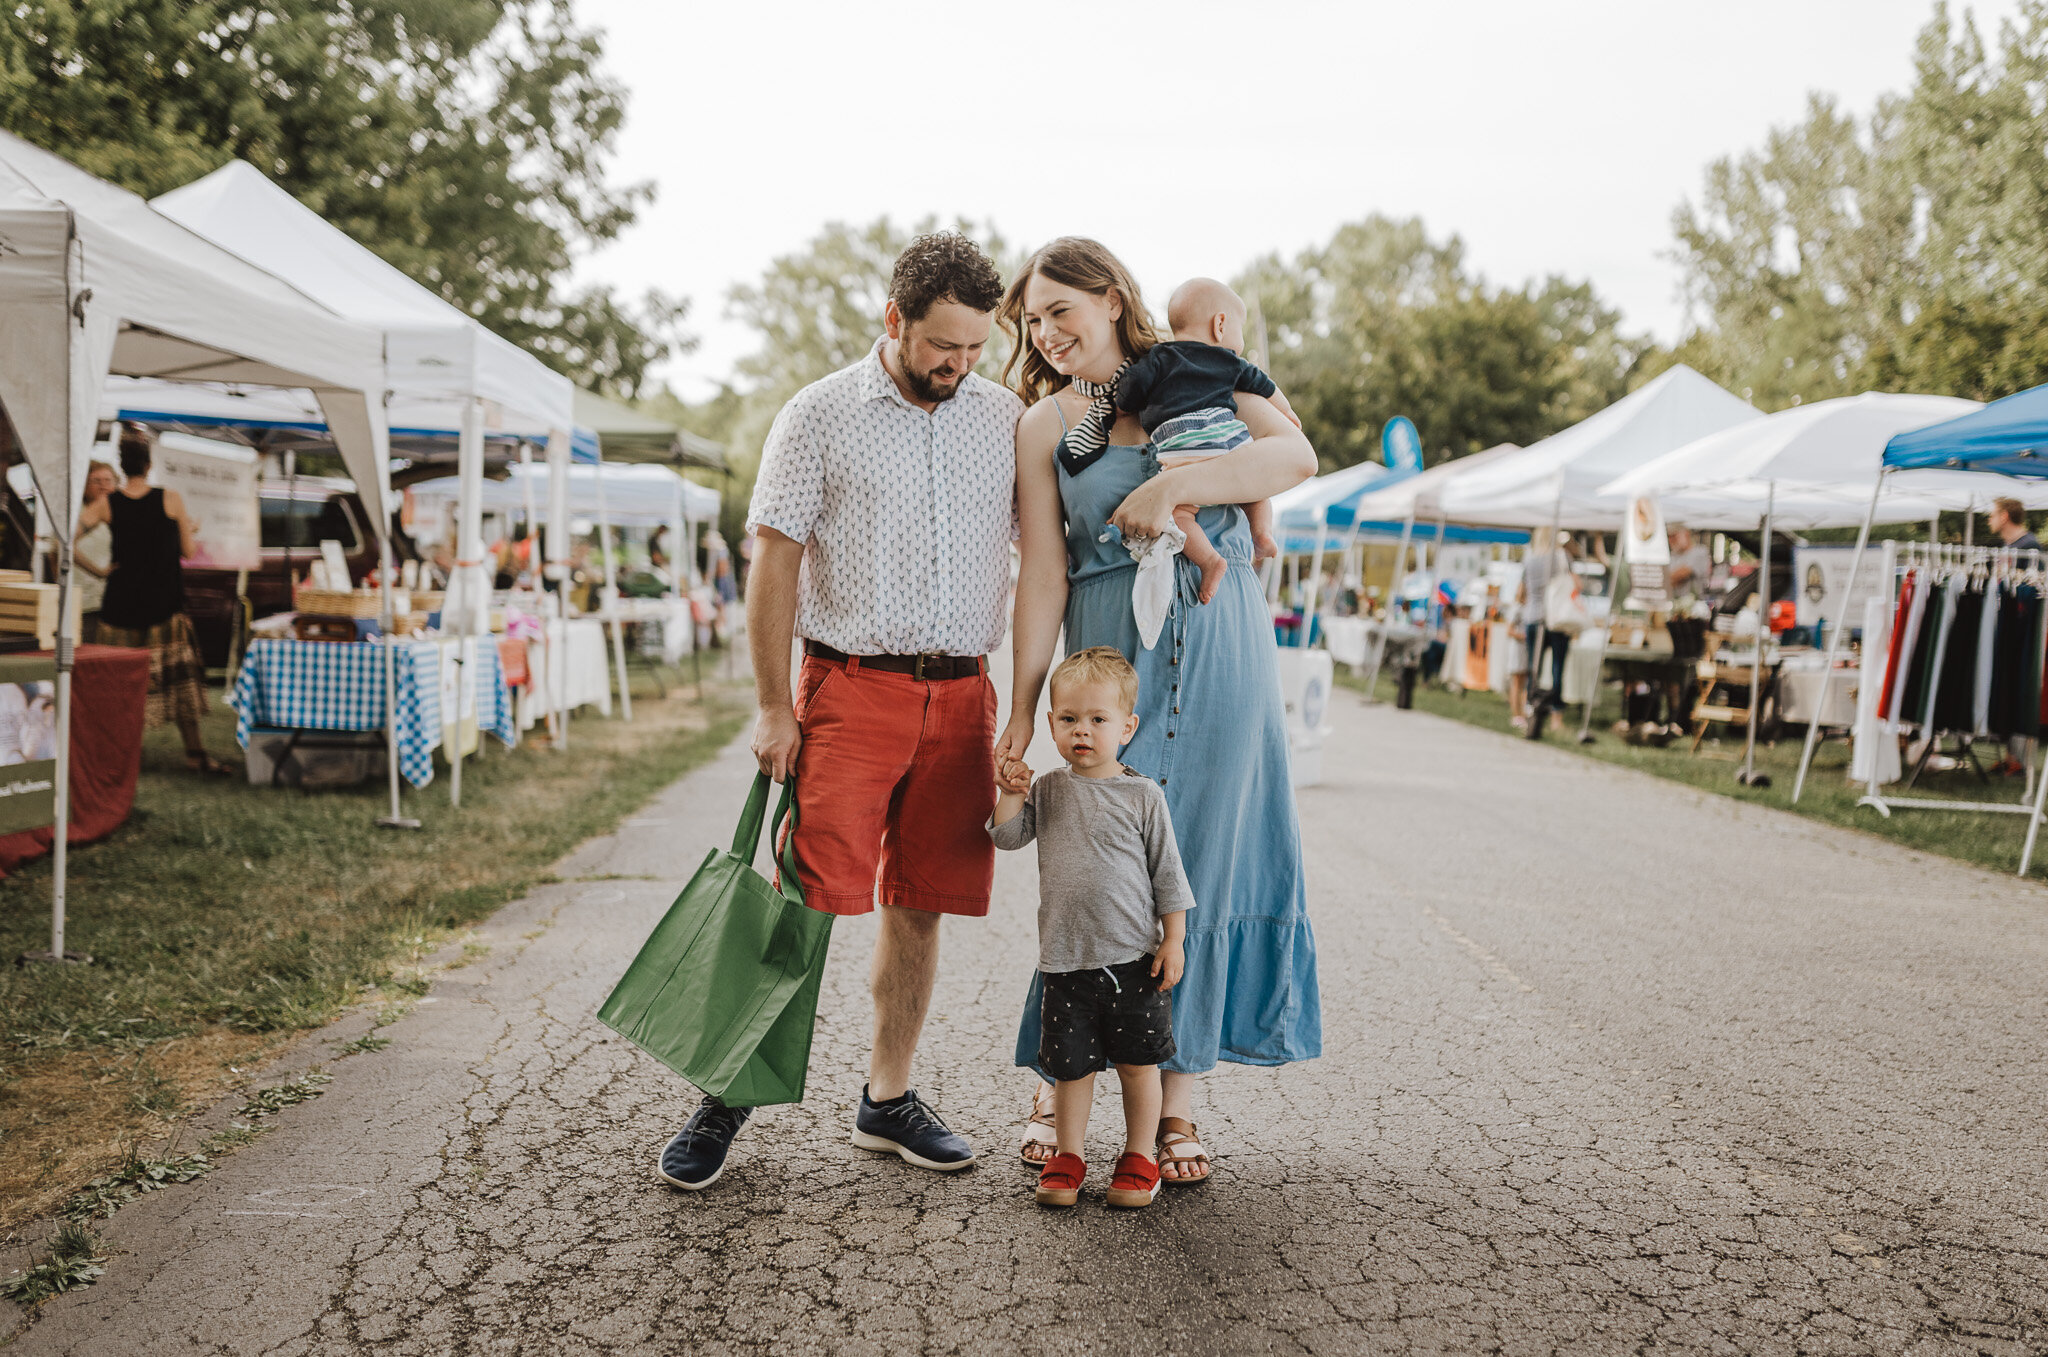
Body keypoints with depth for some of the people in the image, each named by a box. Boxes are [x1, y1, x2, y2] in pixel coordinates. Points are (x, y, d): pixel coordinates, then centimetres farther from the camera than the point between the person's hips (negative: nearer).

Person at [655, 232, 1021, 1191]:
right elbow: (774, 563, -2)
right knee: (811, 897, -6)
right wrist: (773, 708, -7)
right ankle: (729, 1091, 10)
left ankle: (888, 1098, 21)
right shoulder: (819, 416, 0)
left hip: (961, 692, 4)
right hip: (851, 685, -3)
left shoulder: (1006, 421, 10)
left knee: (921, 904, 7)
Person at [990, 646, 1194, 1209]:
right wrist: (1010, 795, -10)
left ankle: (1139, 1155, 25)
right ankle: (1068, 1156, 25)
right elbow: (1008, 837, 6)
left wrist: (1174, 941, -3)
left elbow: (1167, 872, -1)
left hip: (1134, 958, -2)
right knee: (1070, 1065, 8)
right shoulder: (1048, 790, 5)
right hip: (1065, 960, 2)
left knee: (1137, 1062, 9)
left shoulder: (1142, 795, -4)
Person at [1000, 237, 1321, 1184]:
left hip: (1225, 650, 1)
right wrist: (1022, 707, -6)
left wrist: (1176, 483, -18)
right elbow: (1043, 574, 0)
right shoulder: (1044, 425, 7)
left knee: (1204, 858, 3)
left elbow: (1297, 455, -6)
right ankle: (1056, 1085, 15)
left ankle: (1176, 1101, 14)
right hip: (1116, 654, -1)